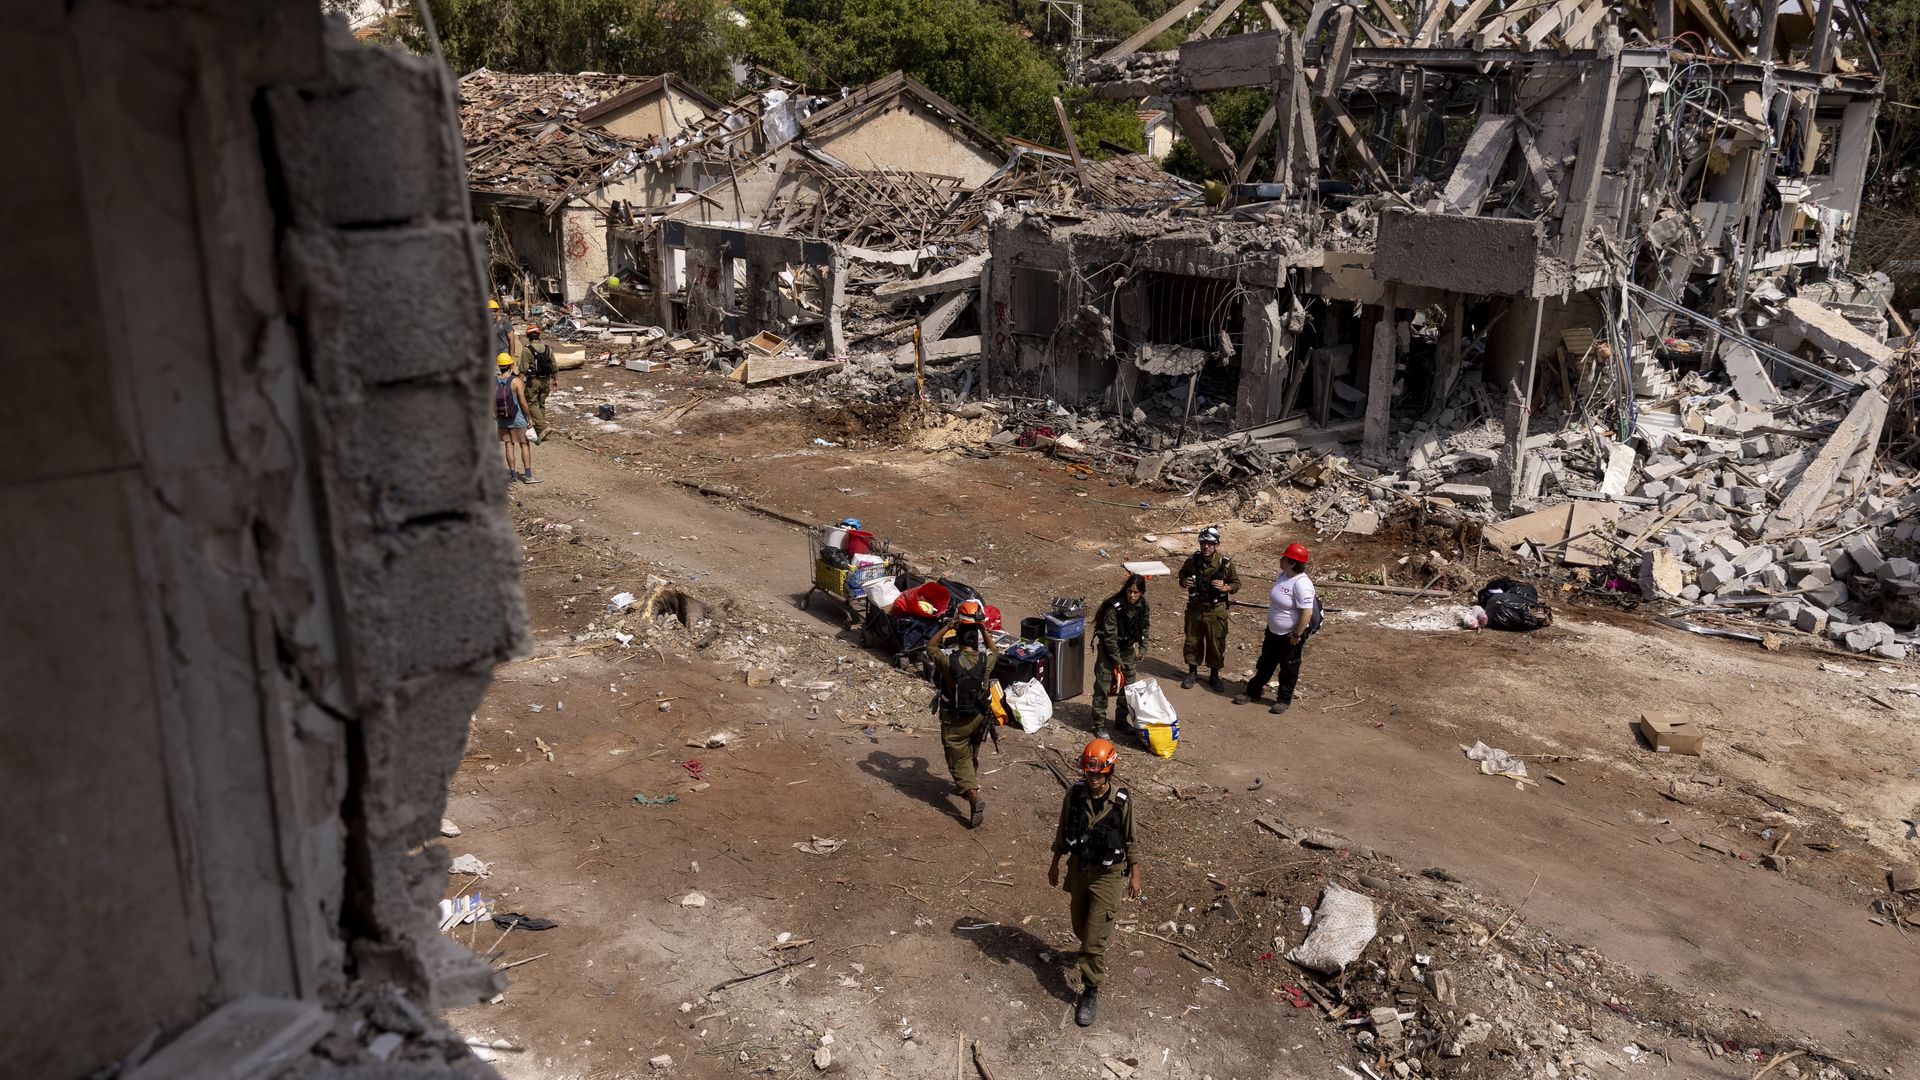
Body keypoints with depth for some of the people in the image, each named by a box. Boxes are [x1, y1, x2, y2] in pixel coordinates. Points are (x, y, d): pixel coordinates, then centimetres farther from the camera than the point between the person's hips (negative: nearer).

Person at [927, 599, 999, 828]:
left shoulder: (948, 661, -24)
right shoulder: (986, 660, -17)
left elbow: (930, 647, -2)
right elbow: (994, 649, 10)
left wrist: (948, 625, -7)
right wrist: (983, 628, 5)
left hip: (955, 721, -3)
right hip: (980, 717, 3)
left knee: (959, 760, 3)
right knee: (972, 755, 28)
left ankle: (973, 797, -17)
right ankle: (972, 784, 49)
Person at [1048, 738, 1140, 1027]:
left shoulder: (1122, 801, -19)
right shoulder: (1074, 794, -11)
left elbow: (1130, 840, -6)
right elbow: (1063, 832, 3)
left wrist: (1135, 876, -1)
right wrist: (1055, 864, 10)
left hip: (1107, 873, -4)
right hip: (1079, 868, 4)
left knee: (1095, 935, -3)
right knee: (1080, 925, 21)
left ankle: (1091, 991, 10)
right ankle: (1094, 955, 52)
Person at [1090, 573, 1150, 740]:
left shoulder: (1142, 607, -7)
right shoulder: (1114, 607, -25)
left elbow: (1144, 630, 10)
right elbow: (1109, 636, -21)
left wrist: (1141, 651, 2)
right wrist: (1117, 660, -16)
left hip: (1128, 649, 6)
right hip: (1108, 649, -6)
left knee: (1128, 686, 12)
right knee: (1103, 686, -5)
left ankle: (1121, 719, 27)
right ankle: (1099, 724, 2)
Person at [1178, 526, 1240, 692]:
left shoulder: (1226, 563, -12)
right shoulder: (1192, 560, -6)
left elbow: (1236, 583, -1)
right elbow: (1182, 575, 10)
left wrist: (1224, 587, -21)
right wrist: (1184, 582, -12)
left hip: (1215, 611, -2)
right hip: (1194, 609, 2)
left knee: (1216, 644, 9)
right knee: (1192, 641, 14)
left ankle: (1214, 676, 26)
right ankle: (1192, 673, 32)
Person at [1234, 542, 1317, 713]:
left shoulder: (1301, 584, -29)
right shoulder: (1283, 575, 0)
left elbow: (1307, 612, -30)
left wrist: (1297, 635, -24)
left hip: (1290, 635, -9)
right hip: (1273, 631, 9)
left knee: (1288, 669, 11)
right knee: (1265, 663, 20)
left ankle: (1284, 700, 26)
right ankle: (1253, 692, 33)